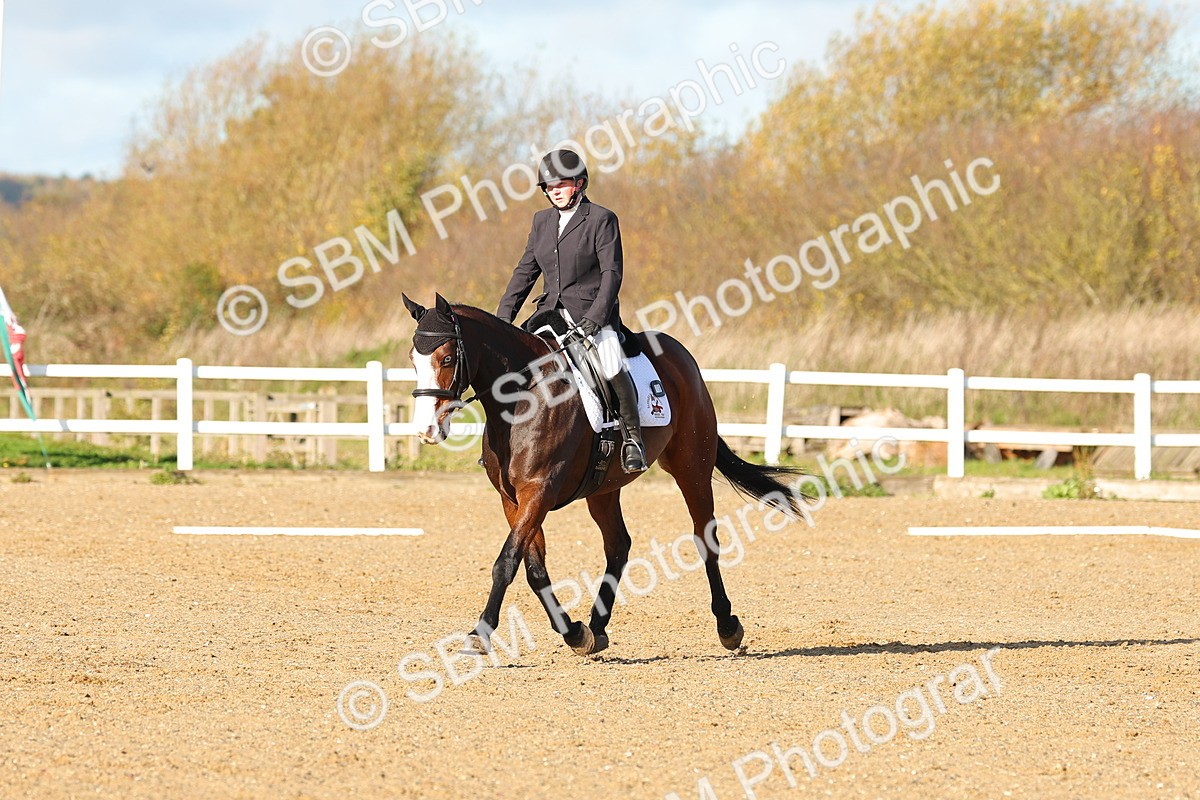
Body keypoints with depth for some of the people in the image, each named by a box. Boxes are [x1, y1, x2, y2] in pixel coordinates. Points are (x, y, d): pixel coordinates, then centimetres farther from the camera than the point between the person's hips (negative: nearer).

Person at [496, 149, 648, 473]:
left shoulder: (602, 219, -3)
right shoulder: (542, 221, 15)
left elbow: (611, 273, -9)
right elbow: (525, 272, 17)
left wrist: (595, 317, -21)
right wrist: (502, 318, 7)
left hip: (593, 315, -6)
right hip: (552, 313, 6)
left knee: (612, 369, -26)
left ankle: (633, 436, -13)